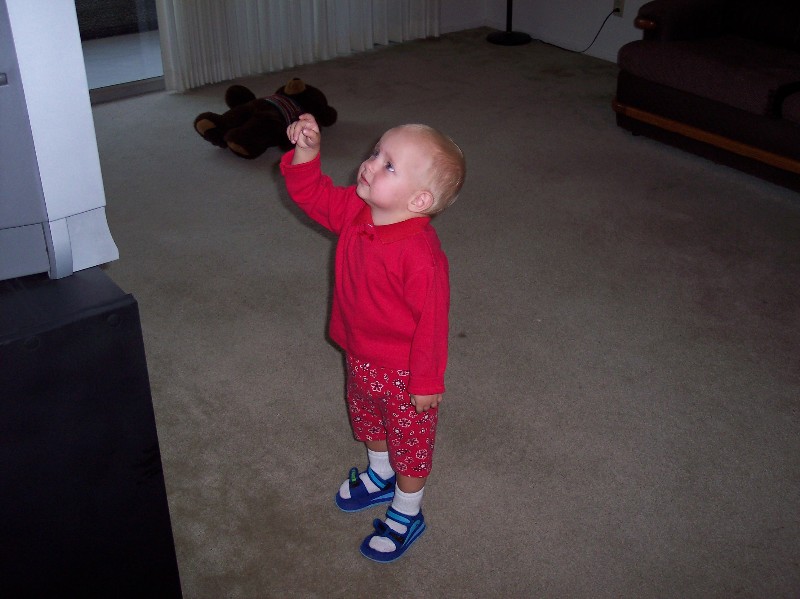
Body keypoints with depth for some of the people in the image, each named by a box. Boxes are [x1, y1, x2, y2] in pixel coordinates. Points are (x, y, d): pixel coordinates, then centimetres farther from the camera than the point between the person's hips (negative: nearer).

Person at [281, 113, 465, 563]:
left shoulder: (421, 255, -36)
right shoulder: (356, 211, -14)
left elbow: (431, 321, -28)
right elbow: (313, 194, 0)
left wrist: (427, 382, -19)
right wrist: (307, 151, -19)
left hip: (403, 372, -8)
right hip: (361, 357, 8)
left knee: (410, 442, 17)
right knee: (368, 421, 32)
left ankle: (406, 516, 41)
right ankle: (380, 477, 61)